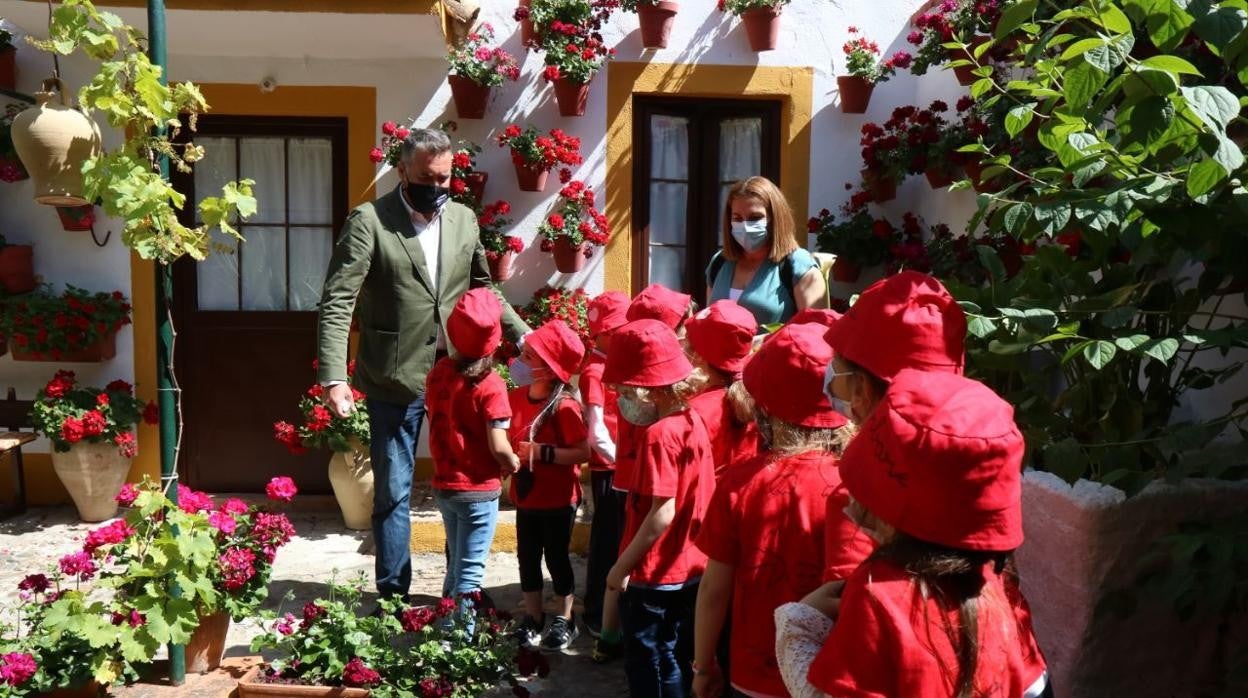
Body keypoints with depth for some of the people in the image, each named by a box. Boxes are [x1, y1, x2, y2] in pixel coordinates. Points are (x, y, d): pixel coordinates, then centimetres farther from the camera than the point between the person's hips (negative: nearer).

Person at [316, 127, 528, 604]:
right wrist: (334, 377, -21)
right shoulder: (369, 221, -6)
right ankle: (392, 596, 23)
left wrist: (524, 336, 8)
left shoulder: (464, 220, 8)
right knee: (393, 492, 8)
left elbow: (484, 291, 18)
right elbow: (337, 303, -12)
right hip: (395, 382, -4)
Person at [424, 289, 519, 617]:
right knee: (470, 572, 5)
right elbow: (498, 446, -21)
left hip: (443, 486, 6)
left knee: (456, 564, 22)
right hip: (478, 491, -6)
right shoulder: (490, 385, -19)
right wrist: (513, 464, -1)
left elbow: (439, 422, 8)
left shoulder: (439, 371, 0)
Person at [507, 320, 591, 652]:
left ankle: (565, 620, 25)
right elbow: (509, 439, 12)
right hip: (526, 496, 6)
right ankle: (532, 616, 31)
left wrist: (542, 452, -26)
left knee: (556, 557, 7)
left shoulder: (564, 406, -20)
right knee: (527, 556, 14)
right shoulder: (516, 396, -2)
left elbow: (583, 452, -22)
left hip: (558, 499, -5)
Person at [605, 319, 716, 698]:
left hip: (656, 575, -8)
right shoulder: (693, 421, 3)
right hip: (689, 569, 8)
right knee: (675, 663, 21)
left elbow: (662, 515, -24)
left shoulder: (658, 434, -22)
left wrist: (622, 566, -16)